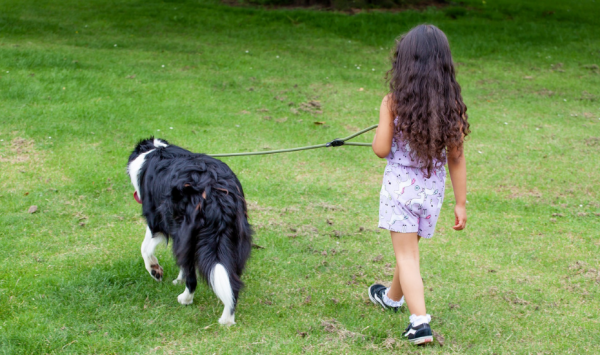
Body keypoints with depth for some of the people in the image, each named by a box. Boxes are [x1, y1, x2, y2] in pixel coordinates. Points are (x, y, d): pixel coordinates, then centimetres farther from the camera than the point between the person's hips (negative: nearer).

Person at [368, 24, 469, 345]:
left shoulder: (393, 102, -14)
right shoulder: (452, 105, -6)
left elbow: (381, 150, -12)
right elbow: (456, 158, -2)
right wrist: (460, 203, 5)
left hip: (400, 184, -4)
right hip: (433, 188, 4)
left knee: (406, 254, 1)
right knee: (410, 248, 23)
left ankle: (420, 321, -12)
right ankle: (394, 296, 46)